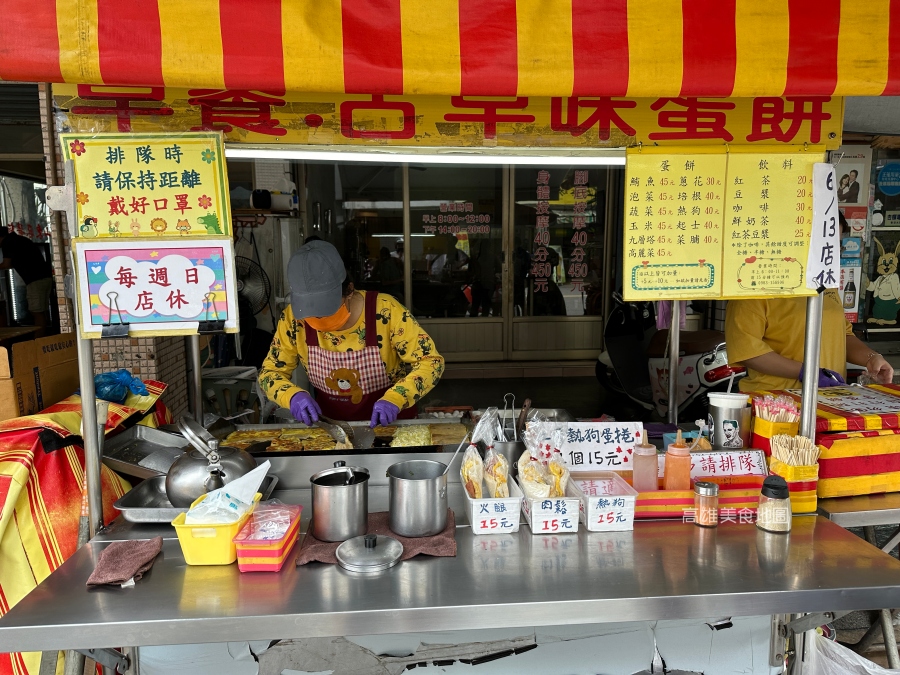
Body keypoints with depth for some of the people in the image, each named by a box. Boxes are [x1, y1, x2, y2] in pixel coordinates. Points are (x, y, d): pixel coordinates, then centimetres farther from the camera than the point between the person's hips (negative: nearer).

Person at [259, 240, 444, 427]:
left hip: (390, 425, -1)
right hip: (331, 428, 2)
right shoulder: (294, 318, -11)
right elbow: (269, 372, 1)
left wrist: (395, 399, -30)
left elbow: (431, 362, -14)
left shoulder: (385, 311, -19)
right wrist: (293, 395, -20)